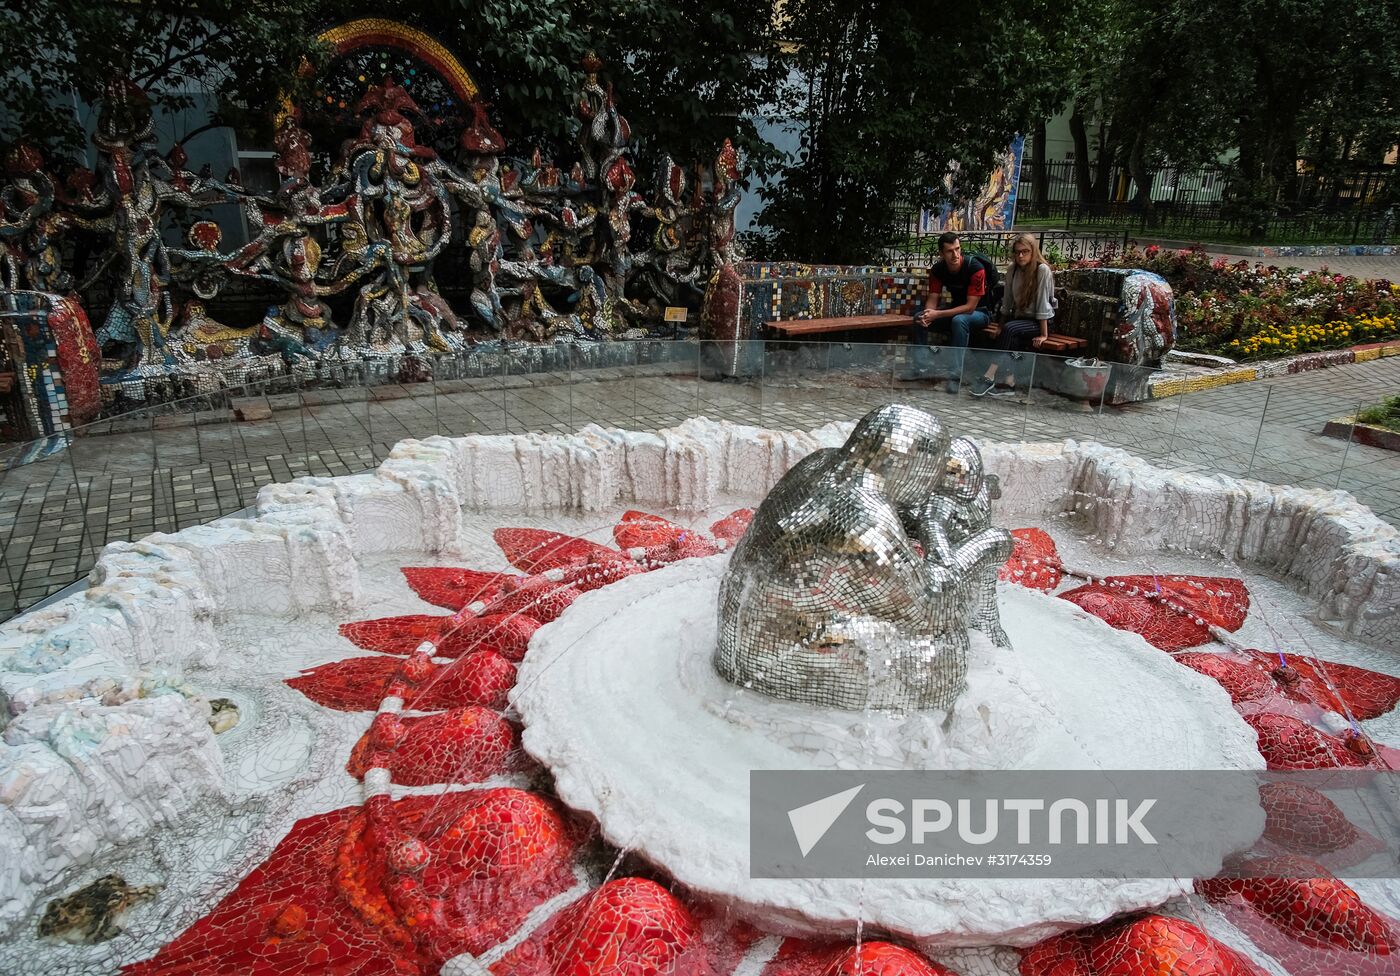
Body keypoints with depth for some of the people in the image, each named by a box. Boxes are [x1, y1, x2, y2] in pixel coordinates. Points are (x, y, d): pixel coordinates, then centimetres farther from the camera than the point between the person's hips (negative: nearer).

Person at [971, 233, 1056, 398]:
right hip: (1019, 318, 5)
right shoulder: (1013, 271, 4)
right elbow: (1007, 303, 8)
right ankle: (1009, 384, -28)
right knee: (1012, 341, -27)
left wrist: (1044, 334, -20)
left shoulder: (1042, 270, -14)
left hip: (1039, 322, -5)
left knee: (1010, 329, -31)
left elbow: (1043, 303, -18)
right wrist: (1001, 328, 6)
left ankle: (989, 377, -33)